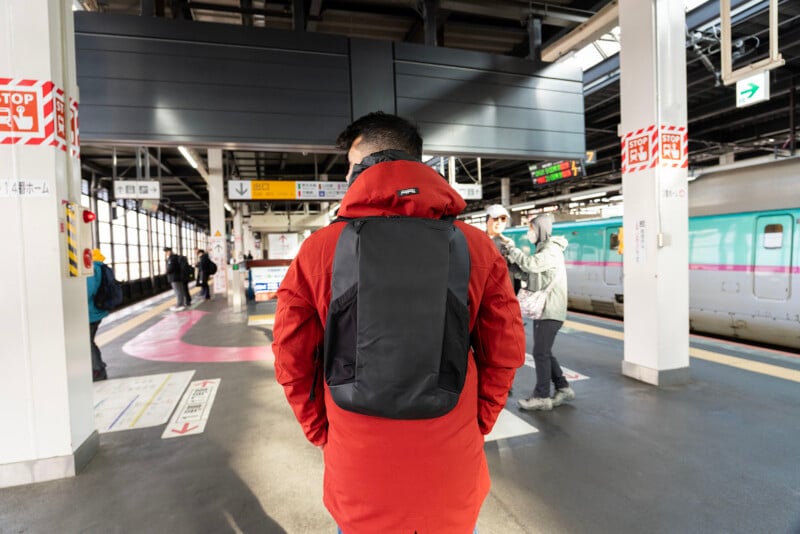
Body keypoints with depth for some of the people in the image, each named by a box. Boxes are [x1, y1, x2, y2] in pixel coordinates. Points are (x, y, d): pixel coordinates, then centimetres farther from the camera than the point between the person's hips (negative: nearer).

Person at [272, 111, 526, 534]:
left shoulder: (318, 249, -13)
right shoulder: (476, 246, -11)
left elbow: (291, 360, -6)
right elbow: (505, 352, -5)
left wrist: (322, 432, 8)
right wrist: (474, 426, 9)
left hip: (358, 468, 0)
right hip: (450, 468, 1)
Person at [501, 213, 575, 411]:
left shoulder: (552, 250, -12)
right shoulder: (544, 249, 19)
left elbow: (530, 265, -27)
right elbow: (530, 269, 12)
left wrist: (512, 248, -14)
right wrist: (510, 256, -3)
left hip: (550, 311, -10)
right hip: (543, 309, 10)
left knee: (541, 353, -5)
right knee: (544, 352, 14)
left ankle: (542, 397, 3)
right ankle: (563, 388, 23)